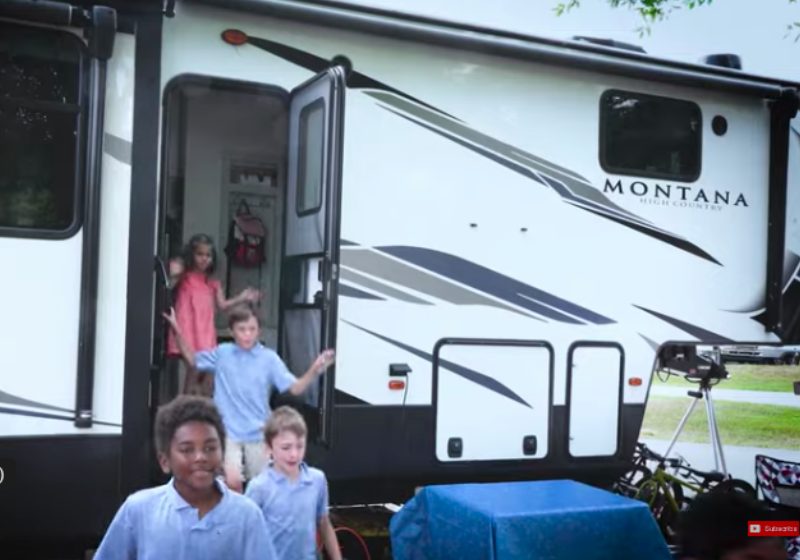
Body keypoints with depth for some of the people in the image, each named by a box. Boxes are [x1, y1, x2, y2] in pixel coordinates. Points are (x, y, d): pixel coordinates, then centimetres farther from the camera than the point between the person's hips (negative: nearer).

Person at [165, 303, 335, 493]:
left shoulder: (269, 358, -6)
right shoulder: (222, 353, -1)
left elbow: (295, 388, -8)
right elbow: (193, 360, 14)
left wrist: (314, 371, -26)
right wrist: (178, 332, 2)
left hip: (258, 434, 1)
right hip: (228, 432, -1)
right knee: (232, 481, -18)